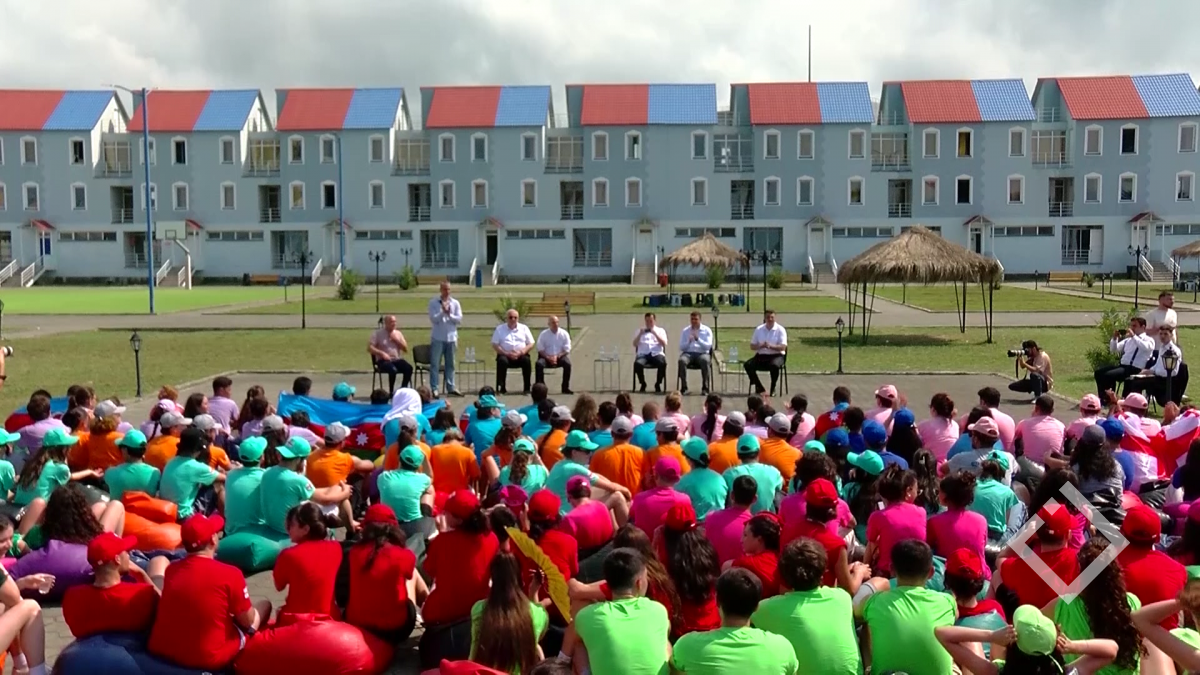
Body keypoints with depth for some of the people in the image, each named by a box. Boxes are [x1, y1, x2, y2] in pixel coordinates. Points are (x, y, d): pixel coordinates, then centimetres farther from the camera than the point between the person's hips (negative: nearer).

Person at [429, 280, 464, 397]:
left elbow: (459, 319, 0)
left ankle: (451, 387, 15)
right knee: (435, 364, -2)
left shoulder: (455, 303, 6)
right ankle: (434, 388, 0)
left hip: (451, 338, 3)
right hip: (437, 338, -3)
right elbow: (433, 319, -9)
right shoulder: (433, 303, -1)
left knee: (450, 364, 9)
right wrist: (443, 312, -21)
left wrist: (449, 314, -15)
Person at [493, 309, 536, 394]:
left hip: (521, 355, 1)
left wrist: (522, 352, -14)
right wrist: (507, 354, -16)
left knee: (527, 360, -30)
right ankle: (501, 388, -26)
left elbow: (531, 344, 6)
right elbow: (495, 345, -1)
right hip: (505, 355, -1)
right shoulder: (499, 329, 6)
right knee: (502, 361, -33)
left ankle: (527, 389, -22)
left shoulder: (524, 328, 10)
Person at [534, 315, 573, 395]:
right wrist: (548, 357, -18)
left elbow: (567, 350, -2)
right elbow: (540, 349, -2)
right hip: (546, 357, 0)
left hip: (560, 356, 0)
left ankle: (565, 387, -20)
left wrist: (557, 357, -18)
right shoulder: (544, 334, -1)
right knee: (539, 364, -31)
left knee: (567, 363, -31)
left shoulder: (564, 333, -1)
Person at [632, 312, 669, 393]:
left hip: (657, 354, -1)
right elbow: (635, 344, 10)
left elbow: (664, 344, 3)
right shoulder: (640, 331, 22)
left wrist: (655, 333, -6)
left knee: (663, 363, -36)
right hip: (643, 354, 1)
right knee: (637, 364, -35)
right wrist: (640, 334, -4)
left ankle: (658, 384, -13)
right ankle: (642, 384, -11)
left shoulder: (660, 330, 19)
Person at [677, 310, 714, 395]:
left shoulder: (707, 330, 6)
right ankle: (684, 387, -26)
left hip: (702, 353, -1)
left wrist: (698, 339, -19)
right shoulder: (685, 331, 11)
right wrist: (689, 341, -14)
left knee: (705, 360, -38)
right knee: (682, 360, -34)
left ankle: (705, 387, -29)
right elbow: (681, 347, 6)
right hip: (688, 353, 1)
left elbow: (708, 346, -5)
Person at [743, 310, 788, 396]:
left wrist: (770, 346, -27)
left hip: (777, 355, -3)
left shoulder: (780, 330, -2)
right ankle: (759, 387, -5)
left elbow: (783, 347, -11)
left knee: (774, 365, -38)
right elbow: (752, 346, 7)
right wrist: (761, 346, -15)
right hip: (761, 355, 3)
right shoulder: (759, 329, 7)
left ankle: (773, 389, -13)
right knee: (748, 365, -23)